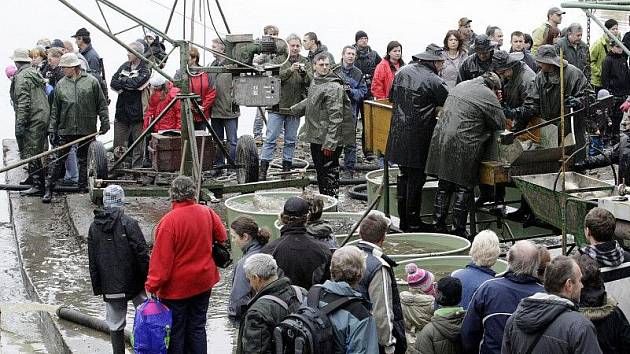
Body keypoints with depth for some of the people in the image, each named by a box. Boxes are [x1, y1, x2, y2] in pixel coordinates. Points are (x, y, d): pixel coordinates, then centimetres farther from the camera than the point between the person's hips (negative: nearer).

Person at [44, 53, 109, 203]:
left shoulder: (91, 82, -1)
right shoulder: (61, 85, 6)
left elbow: (102, 104, 3)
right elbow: (55, 110, 9)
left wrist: (105, 122, -3)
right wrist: (52, 129, 4)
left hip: (86, 129, -1)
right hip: (65, 129, 1)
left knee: (84, 159, 9)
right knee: (56, 159, -4)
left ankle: (83, 187, 21)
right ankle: (48, 189, -2)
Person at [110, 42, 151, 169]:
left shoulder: (145, 70, -6)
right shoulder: (125, 66, 12)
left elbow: (136, 83, -22)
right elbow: (113, 83, 4)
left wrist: (122, 80, -6)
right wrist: (129, 83, -11)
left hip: (137, 112, -5)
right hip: (122, 111, 5)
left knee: (138, 144, 2)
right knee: (118, 145, 8)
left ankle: (137, 167, 9)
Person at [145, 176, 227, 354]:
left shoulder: (169, 221, -21)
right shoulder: (207, 213, -5)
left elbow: (161, 258, -21)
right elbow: (222, 237, 12)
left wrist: (152, 286, -15)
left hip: (176, 287, -5)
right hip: (203, 283, 5)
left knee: (175, 332, 6)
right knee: (197, 328, 14)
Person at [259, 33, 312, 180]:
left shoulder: (306, 63, 8)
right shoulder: (278, 61, 3)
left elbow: (310, 81, -6)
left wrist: (303, 72, -27)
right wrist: (290, 70, -28)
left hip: (295, 107, 2)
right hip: (278, 106, -2)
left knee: (291, 140, 9)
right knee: (270, 139, -3)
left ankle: (287, 168, 17)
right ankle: (263, 169, -2)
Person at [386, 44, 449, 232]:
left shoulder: (402, 72, 7)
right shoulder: (434, 81, -13)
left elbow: (392, 97, 19)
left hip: (399, 134, 7)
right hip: (419, 137, -7)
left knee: (404, 175, 16)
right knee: (416, 178, 2)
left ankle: (403, 221, 22)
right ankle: (413, 223, 8)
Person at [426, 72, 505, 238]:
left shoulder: (460, 86, 17)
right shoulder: (488, 96, -5)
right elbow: (500, 124, -1)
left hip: (441, 141, 7)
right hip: (463, 146, -7)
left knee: (444, 186, 15)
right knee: (464, 189, 3)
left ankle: (438, 225, 18)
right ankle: (458, 230, 6)